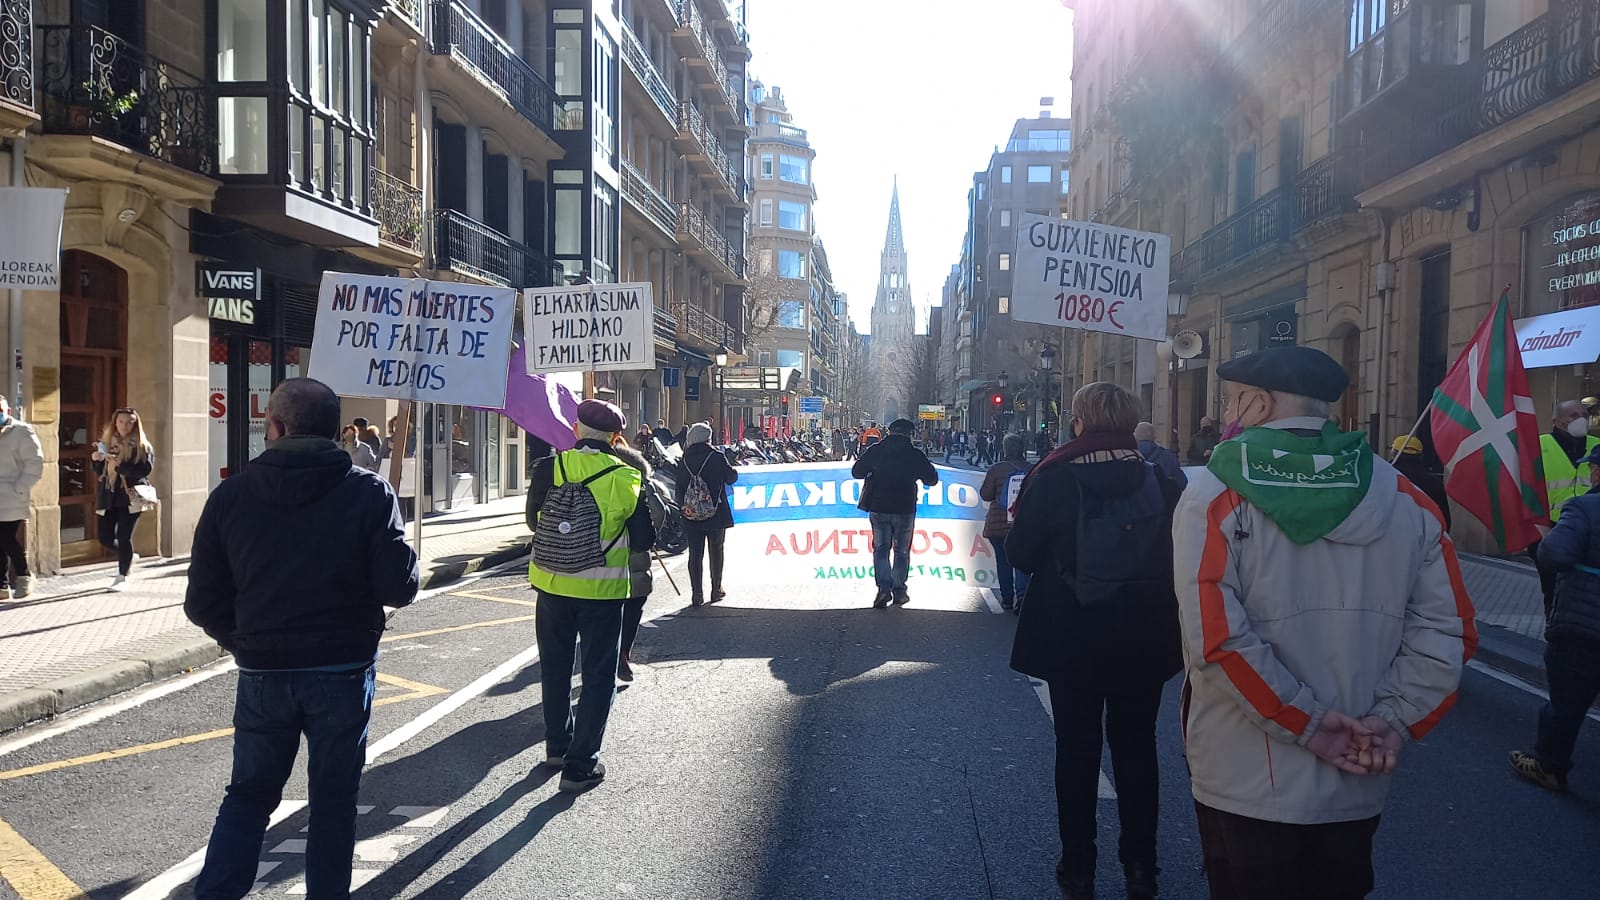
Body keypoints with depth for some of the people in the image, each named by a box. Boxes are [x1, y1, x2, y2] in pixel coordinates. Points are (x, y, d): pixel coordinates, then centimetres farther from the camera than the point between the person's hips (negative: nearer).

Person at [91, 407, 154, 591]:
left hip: (130, 495, -5)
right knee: (105, 538, 6)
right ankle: (128, 557, 34)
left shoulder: (141, 446, -3)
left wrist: (120, 465, -23)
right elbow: (98, 471, 18)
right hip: (108, 497, 5)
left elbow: (146, 469, -16)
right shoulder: (106, 442, 11)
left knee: (124, 537, -7)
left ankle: (122, 577, 6)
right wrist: (95, 459, -3)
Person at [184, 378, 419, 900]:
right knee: (333, 798, 13)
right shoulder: (369, 493, -11)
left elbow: (203, 603, -2)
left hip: (263, 674, 2)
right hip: (344, 670, -1)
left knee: (248, 794, 18)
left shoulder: (231, 496, -4)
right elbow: (400, 588, -14)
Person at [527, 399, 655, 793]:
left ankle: (557, 745, 35)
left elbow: (533, 519, 5)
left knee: (556, 668, 20)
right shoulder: (625, 478, -13)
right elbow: (645, 539, -6)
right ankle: (580, 764, 6)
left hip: (551, 584, 3)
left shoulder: (548, 468, -9)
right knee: (598, 676, 7)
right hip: (602, 590, -3)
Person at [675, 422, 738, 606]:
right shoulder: (717, 457, -9)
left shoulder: (685, 460, 2)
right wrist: (734, 470, 21)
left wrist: (682, 507, 15)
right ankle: (716, 590, 16)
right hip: (716, 513, -2)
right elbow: (731, 478, 0)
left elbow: (679, 488, 5)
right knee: (716, 551, 11)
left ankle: (697, 593, 3)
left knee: (695, 553, 5)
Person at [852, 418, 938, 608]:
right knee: (902, 551, 12)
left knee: (880, 549, 7)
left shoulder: (875, 451, -1)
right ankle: (899, 591, 10)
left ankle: (884, 587, -10)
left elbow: (856, 472, 5)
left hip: (878, 508, 1)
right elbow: (932, 480, 4)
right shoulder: (915, 454, -4)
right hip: (905, 510, -1)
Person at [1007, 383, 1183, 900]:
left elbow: (1021, 555, -8)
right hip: (1145, 638, 2)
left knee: (1077, 747, 11)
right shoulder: (1158, 475, -5)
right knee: (1136, 744, 15)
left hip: (1071, 639, -2)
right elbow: (1178, 551, 3)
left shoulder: (1053, 477, -12)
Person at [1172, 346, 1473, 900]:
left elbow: (1215, 636, -22)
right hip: (1356, 786, 4)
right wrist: (1394, 720, -4)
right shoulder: (1402, 497, 1)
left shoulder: (1214, 494, -12)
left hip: (1246, 785, -4)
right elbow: (1446, 629, -3)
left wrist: (1305, 722, -14)